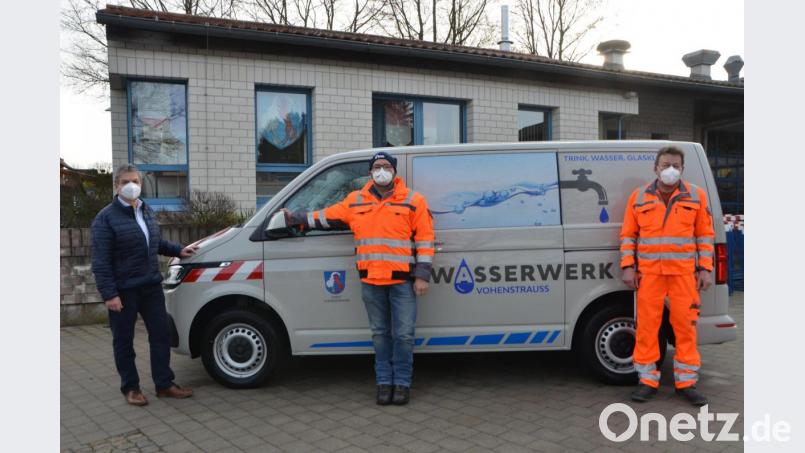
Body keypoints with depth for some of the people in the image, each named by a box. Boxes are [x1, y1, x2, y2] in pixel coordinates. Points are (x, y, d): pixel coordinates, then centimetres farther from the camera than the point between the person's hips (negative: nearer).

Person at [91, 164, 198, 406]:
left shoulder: (146, 211, 10)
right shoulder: (106, 217, -11)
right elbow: (101, 261, -15)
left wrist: (178, 250, 13)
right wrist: (109, 294, -20)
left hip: (152, 286, 6)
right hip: (123, 290, -6)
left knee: (161, 334, 8)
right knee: (124, 341, 7)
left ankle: (164, 384, 18)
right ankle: (130, 388, 21)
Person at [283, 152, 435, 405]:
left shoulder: (413, 201, 0)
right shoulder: (355, 201, 10)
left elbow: (425, 240, -3)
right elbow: (327, 217, 19)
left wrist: (422, 276, -8)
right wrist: (296, 219, 18)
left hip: (402, 281, -3)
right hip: (371, 281, 3)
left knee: (403, 335, 0)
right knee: (380, 334, 11)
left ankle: (402, 383, 14)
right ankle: (384, 382, 21)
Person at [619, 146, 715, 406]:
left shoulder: (696, 196, 8)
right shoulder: (639, 197, 7)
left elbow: (705, 234, 8)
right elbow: (627, 234, 8)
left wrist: (705, 269, 2)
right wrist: (628, 266, -1)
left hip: (684, 272, 0)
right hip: (649, 272, 0)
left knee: (685, 325, 1)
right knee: (647, 326, 1)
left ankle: (686, 382, 15)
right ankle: (648, 381, 12)